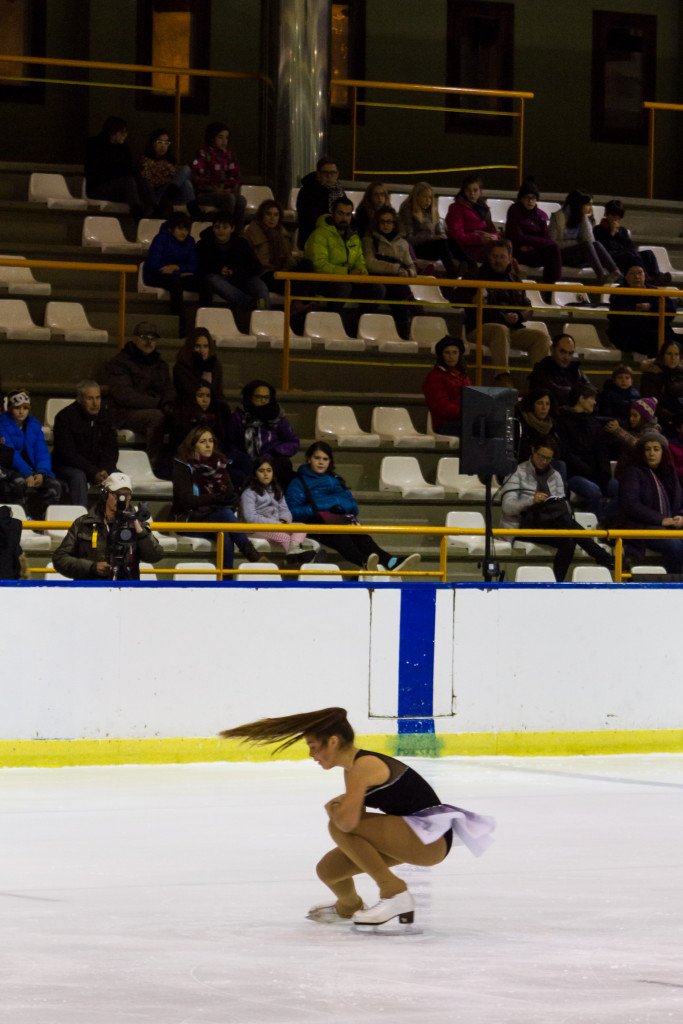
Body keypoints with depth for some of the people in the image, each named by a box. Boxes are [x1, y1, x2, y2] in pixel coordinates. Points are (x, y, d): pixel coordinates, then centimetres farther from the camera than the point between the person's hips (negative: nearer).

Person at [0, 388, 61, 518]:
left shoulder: (34, 425, 14)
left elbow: (42, 452, 8)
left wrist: (41, 473, -13)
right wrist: (27, 473, -25)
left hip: (34, 470, 5)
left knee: (54, 485, -25)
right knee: (20, 483, -39)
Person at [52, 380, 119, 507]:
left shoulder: (104, 417, 6)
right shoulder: (65, 417, -11)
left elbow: (112, 449, 4)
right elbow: (67, 453, -18)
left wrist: (105, 471, -18)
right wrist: (93, 473, -27)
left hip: (99, 467, 4)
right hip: (68, 466, -4)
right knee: (78, 477, -37)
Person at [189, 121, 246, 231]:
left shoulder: (229, 155, 17)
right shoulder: (202, 154, -1)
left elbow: (235, 177, 16)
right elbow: (197, 179, -8)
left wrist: (231, 188, -6)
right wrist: (215, 189, -15)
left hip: (226, 192, 5)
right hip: (204, 194, -5)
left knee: (241, 200, -27)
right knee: (230, 198, -33)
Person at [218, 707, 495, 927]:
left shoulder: (364, 766, -21)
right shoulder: (352, 769, 10)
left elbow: (348, 820, -32)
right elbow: (354, 819, 20)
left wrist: (333, 809, -12)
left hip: (431, 839, -9)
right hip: (410, 839, 9)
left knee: (339, 826, -24)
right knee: (328, 870, 6)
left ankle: (394, 893, -15)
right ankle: (348, 906, 43)